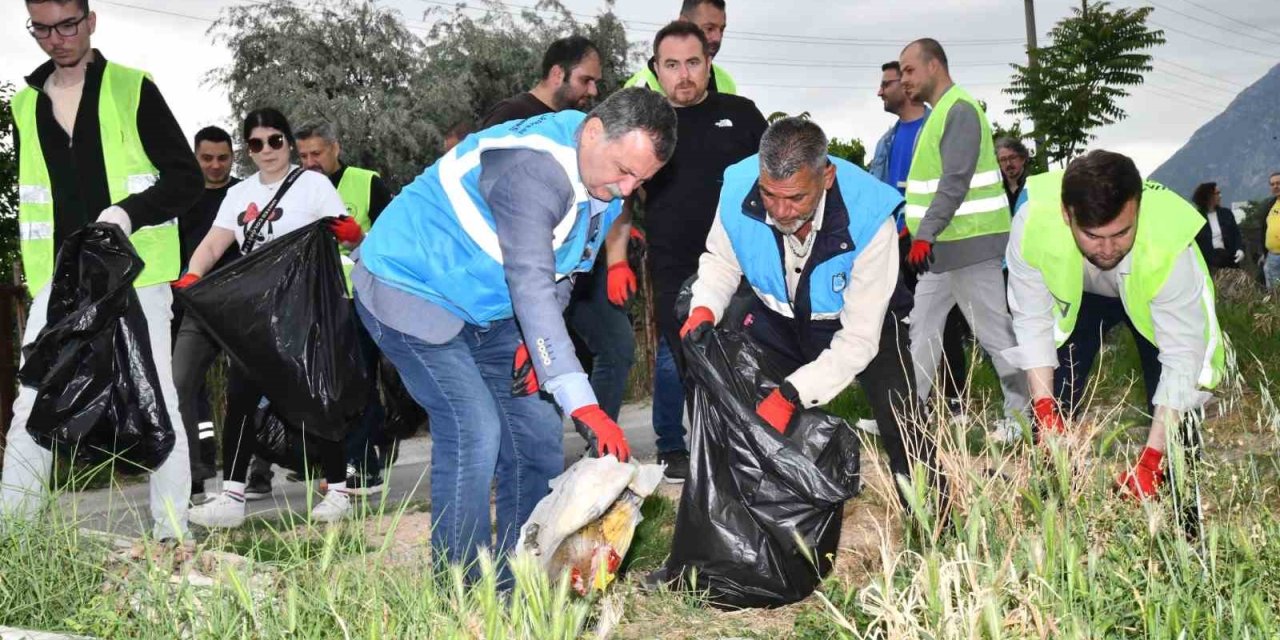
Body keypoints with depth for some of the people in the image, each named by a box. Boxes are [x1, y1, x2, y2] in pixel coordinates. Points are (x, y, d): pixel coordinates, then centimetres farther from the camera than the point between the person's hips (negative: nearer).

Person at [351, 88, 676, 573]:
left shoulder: (604, 179, -2)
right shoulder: (534, 168, -32)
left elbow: (560, 273, 9)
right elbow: (531, 285, -39)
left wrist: (536, 342, -8)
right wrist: (581, 403, -43)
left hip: (484, 308, 9)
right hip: (410, 290, -9)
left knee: (536, 430, 3)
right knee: (474, 429, -20)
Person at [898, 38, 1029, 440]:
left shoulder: (960, 110, -13)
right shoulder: (940, 113, 17)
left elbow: (955, 182, -23)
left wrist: (924, 235, -28)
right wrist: (915, 227, 18)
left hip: (969, 242, -10)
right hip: (944, 244, 10)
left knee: (994, 330, -4)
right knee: (923, 329, 10)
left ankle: (1023, 412, 4)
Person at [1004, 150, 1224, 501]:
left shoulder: (1170, 244, -42)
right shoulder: (1033, 223, -38)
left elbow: (1182, 359, -35)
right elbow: (1032, 321, -22)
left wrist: (1151, 461, -38)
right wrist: (1044, 410, -29)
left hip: (1152, 298, -1)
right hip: (1076, 294, 2)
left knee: (1171, 416, -12)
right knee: (1054, 407, -5)